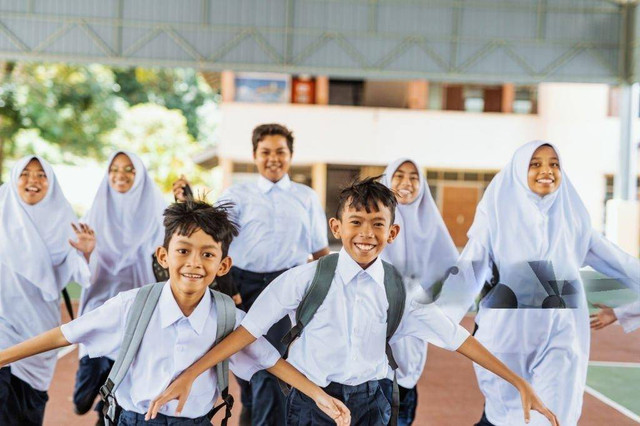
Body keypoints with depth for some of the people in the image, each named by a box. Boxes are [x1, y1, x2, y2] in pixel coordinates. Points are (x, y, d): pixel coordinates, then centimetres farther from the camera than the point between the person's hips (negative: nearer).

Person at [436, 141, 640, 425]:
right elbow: (470, 269, -12)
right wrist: (438, 317, -24)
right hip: (508, 332, -2)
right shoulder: (497, 214, -2)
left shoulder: (572, 217, 8)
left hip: (561, 334, 2)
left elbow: (616, 261, 12)